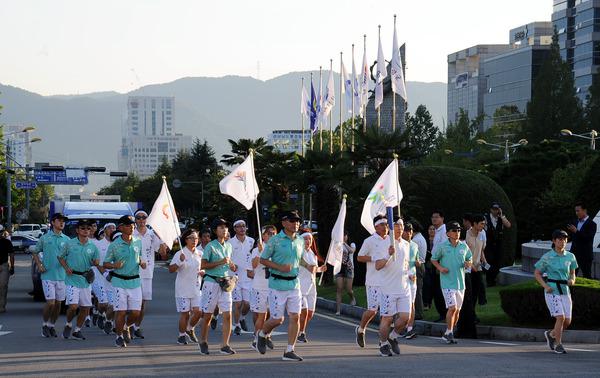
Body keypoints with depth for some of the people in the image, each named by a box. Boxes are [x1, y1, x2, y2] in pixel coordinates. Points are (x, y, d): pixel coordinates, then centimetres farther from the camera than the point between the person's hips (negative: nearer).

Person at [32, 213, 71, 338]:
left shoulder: (66, 240, 8)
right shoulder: (45, 238, 2)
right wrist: (39, 265, -2)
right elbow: (35, 252, 12)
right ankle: (45, 324, 9)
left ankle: (52, 325, 21)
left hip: (62, 275, 3)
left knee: (58, 303, 6)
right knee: (50, 302, -10)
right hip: (48, 275, -3)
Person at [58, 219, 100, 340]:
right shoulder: (70, 244, -2)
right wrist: (66, 268, -7)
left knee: (85, 307, 5)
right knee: (73, 306, -14)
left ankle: (77, 330, 21)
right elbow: (61, 257, 9)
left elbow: (96, 261, 15)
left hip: (86, 279, 4)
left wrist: (95, 262, -9)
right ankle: (68, 325, 13)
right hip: (72, 279, -4)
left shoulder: (92, 246, 6)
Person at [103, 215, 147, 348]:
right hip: (119, 281, -4)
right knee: (121, 311, -5)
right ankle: (119, 336, 13)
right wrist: (114, 265, -20)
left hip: (135, 281, 4)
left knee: (136, 312, 1)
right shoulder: (114, 245, -5)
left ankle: (127, 327, 32)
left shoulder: (138, 242, 6)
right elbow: (105, 263, 0)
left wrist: (141, 262, 1)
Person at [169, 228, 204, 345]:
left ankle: (190, 329, 22)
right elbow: (171, 269, -13)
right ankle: (181, 335, 14)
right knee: (184, 313, -2)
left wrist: (203, 272, 0)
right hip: (183, 288, -4)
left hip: (197, 288, 4)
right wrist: (180, 262, -28)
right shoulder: (180, 254, -7)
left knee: (198, 311, -4)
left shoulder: (200, 254, 8)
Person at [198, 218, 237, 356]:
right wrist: (220, 262, -21)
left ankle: (225, 345, -1)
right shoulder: (210, 246, -7)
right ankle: (203, 342, 20)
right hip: (211, 282, -5)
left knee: (227, 315, -4)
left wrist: (231, 266, 7)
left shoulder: (228, 246, 12)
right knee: (207, 315, 4)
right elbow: (204, 265, -13)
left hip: (225, 284, 5)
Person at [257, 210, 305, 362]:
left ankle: (289, 351, 3)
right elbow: (263, 260, -4)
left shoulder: (300, 241, 10)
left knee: (295, 317, -3)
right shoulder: (275, 241, -7)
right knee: (277, 319, -3)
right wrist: (280, 267, -17)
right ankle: (262, 335, 28)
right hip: (278, 284, -5)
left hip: (294, 284, 5)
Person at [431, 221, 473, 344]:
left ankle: (448, 334, 23)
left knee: (457, 310, 10)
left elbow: (469, 258, 20)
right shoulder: (442, 246, -4)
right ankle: (449, 333, -6)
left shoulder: (464, 247, 6)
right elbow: (434, 259, 7)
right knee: (452, 307, -17)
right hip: (447, 282, -5)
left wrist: (468, 263, -3)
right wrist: (440, 267, -11)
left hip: (460, 282, 5)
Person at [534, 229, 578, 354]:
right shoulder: (547, 257, -5)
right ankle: (558, 345, -4)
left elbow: (572, 273, 15)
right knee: (561, 317, -17)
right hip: (552, 291, -5)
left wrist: (572, 280, -8)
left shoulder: (570, 257, 6)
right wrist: (545, 286, -12)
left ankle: (551, 334, 30)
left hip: (565, 291, 5)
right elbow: (537, 273, 2)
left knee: (567, 321, 2)